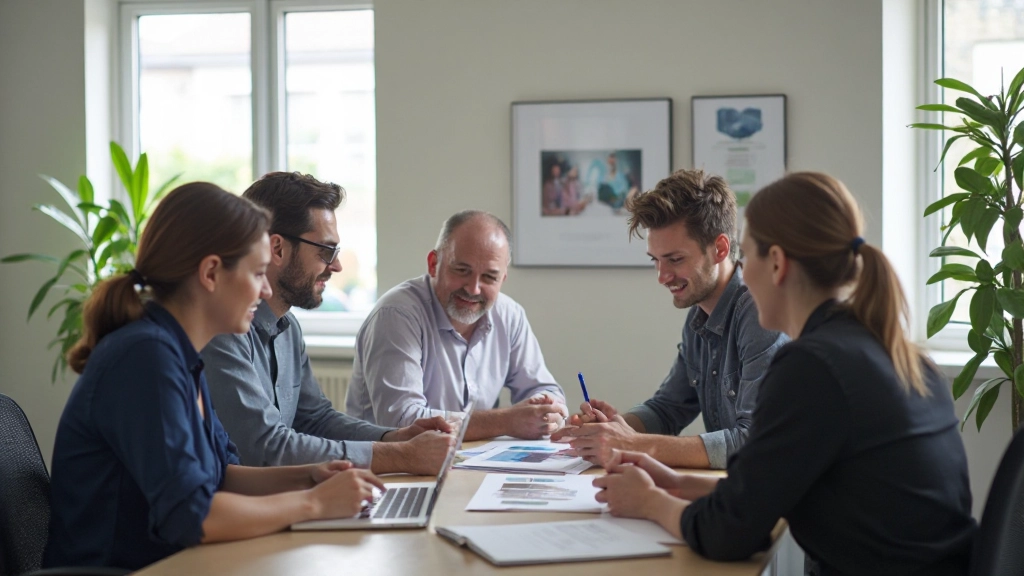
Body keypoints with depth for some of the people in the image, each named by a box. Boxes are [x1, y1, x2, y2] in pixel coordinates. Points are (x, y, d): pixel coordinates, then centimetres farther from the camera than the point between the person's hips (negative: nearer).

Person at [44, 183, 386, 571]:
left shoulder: (178, 354, 7)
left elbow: (218, 475, 17)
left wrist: (305, 476, 1)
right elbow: (189, 516, -25)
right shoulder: (147, 355, -19)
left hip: (166, 565, 8)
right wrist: (314, 502, -16)